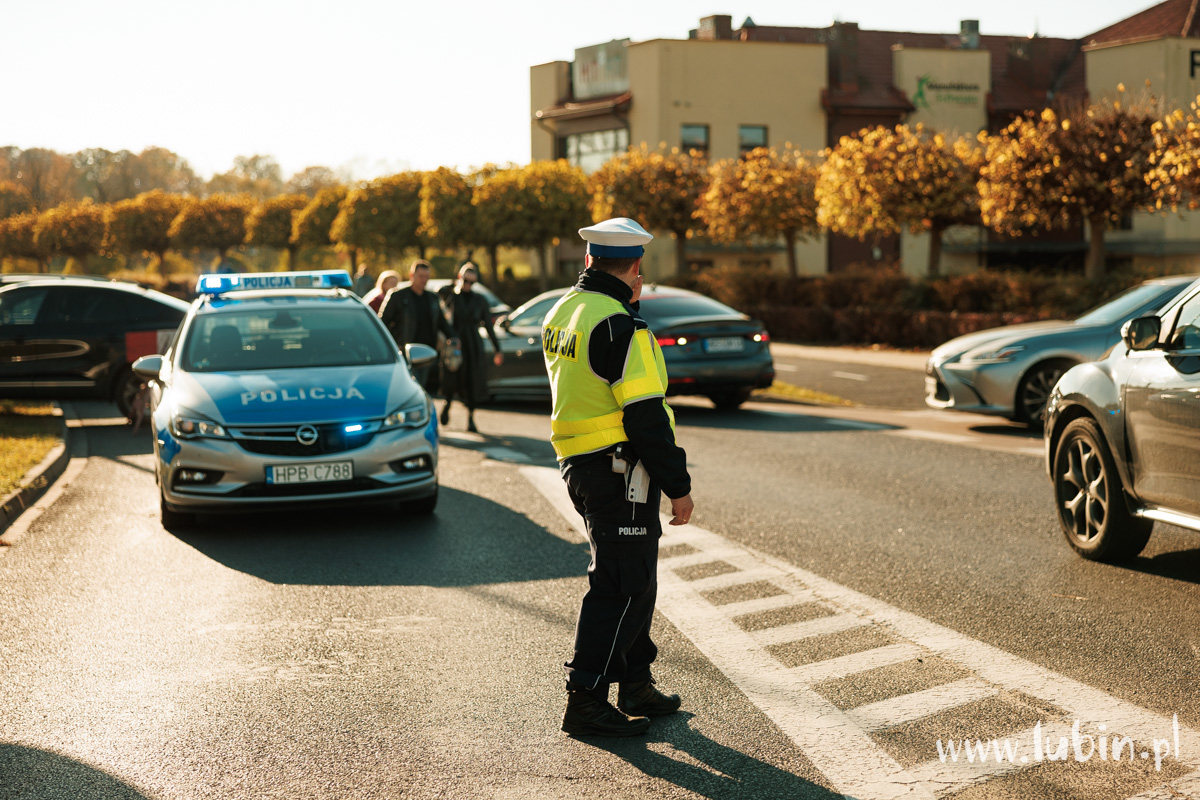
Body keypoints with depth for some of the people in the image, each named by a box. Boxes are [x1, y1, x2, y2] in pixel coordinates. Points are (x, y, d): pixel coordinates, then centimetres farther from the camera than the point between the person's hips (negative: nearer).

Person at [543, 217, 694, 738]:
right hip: (619, 468, -10)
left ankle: (636, 685, 29)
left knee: (633, 578, 19)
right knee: (621, 587, -3)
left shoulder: (561, 314, 12)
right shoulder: (619, 325, -18)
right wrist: (678, 485, -15)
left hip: (578, 462, 10)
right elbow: (645, 414, -20)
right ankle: (586, 702, 0)